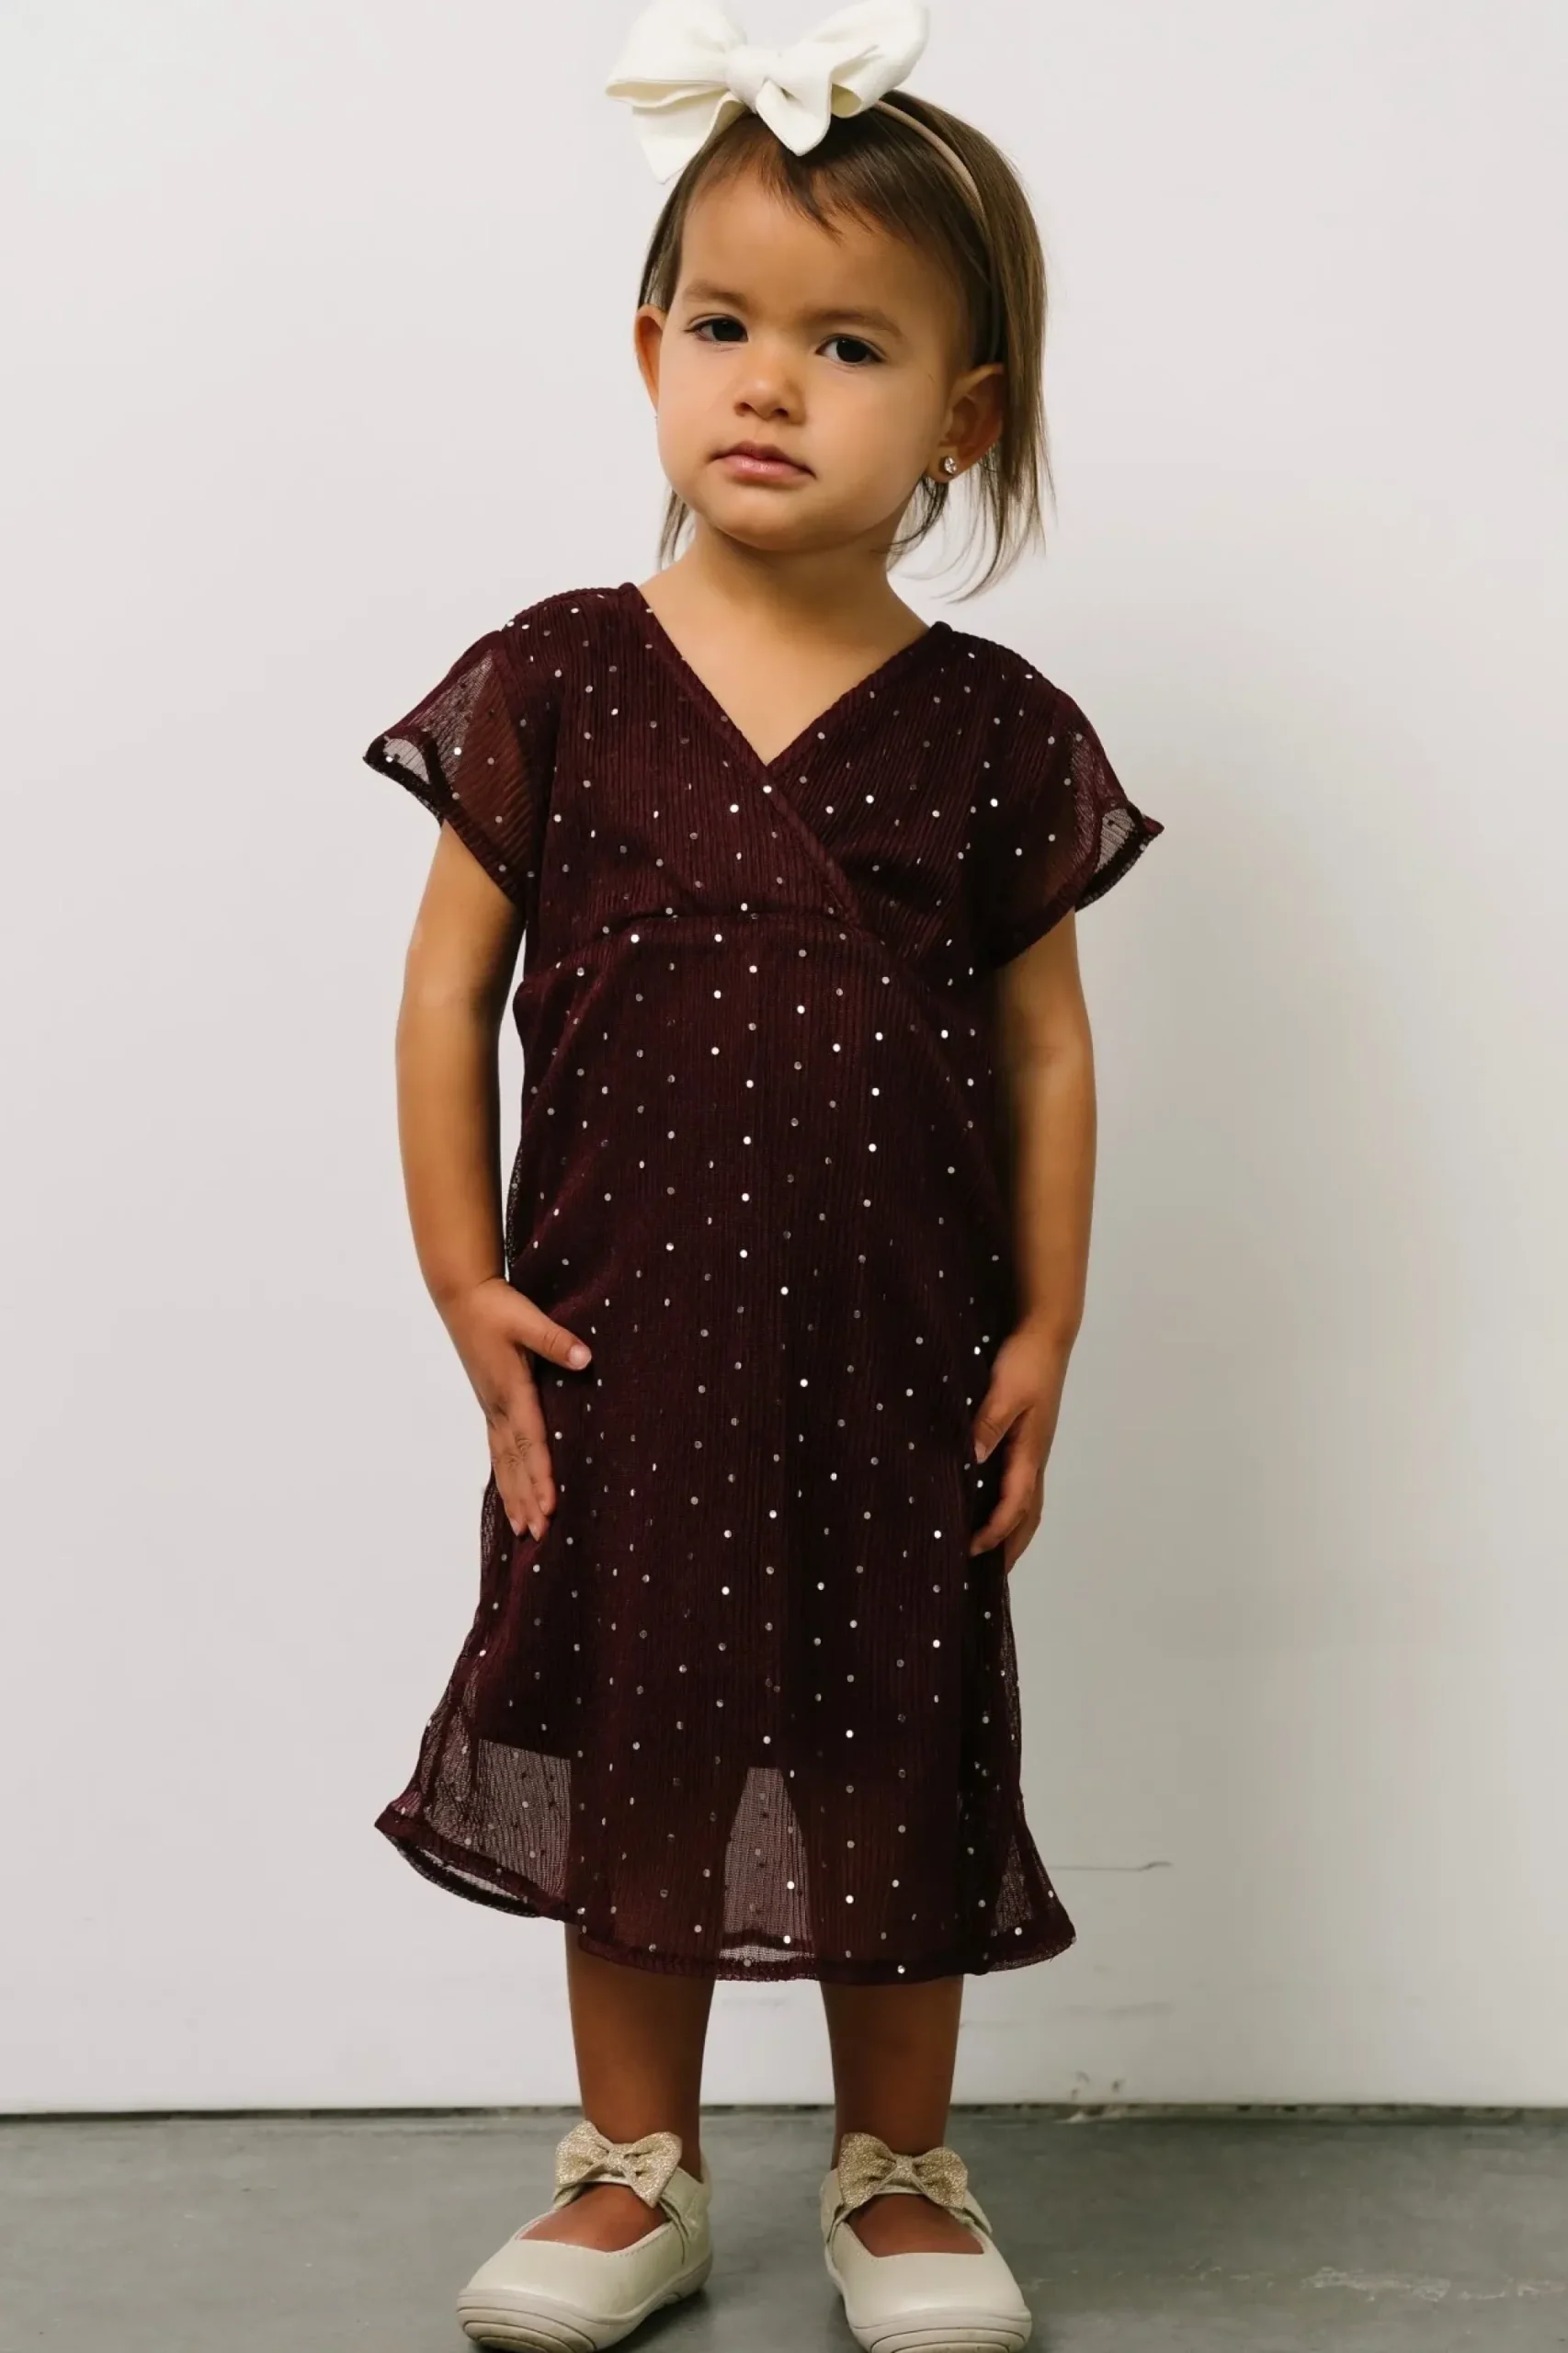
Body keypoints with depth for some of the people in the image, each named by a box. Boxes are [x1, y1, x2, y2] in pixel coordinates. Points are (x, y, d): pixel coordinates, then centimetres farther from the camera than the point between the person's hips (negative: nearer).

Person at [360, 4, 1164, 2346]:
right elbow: (450, 987, 0)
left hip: (896, 1370, 0)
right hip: (619, 1360, 0)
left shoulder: (996, 736, -3)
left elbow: (1047, 1050, 3)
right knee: (628, 1749, 14)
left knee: (896, 1769, 12)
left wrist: (1043, 1335, 1)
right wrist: (464, 1282, -4)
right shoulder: (555, 685, -5)